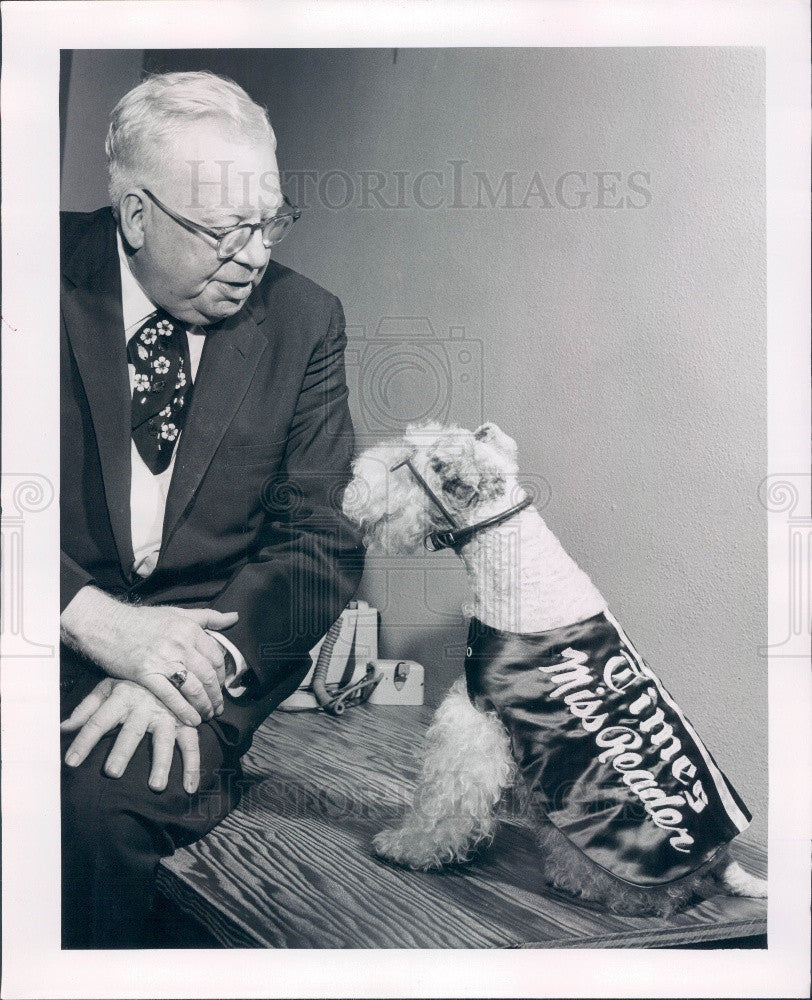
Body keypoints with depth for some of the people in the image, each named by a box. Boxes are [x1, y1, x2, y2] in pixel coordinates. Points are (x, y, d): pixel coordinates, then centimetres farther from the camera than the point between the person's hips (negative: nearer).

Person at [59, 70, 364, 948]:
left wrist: (204, 659, -19)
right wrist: (94, 616, -24)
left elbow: (324, 540, -2)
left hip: (212, 642, 0)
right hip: (62, 627, 1)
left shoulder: (303, 321, 1)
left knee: (104, 793, -28)